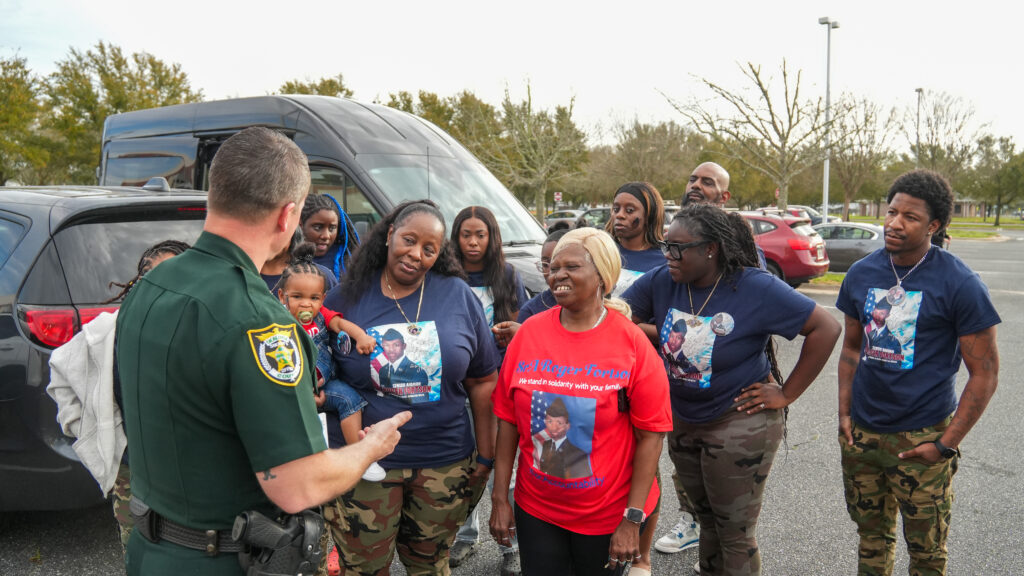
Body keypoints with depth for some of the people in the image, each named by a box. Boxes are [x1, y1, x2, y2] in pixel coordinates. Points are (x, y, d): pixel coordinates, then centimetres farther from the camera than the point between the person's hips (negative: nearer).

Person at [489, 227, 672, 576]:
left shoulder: (633, 344, -13)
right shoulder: (528, 333, -6)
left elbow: (650, 435, -10)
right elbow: (509, 420, -1)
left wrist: (633, 519, -11)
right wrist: (499, 498, -1)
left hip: (610, 517, -2)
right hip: (535, 511, 2)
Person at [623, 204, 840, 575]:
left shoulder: (757, 288, -18)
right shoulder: (661, 282, -8)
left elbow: (826, 329, -15)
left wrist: (786, 394, -14)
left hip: (740, 424, -4)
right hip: (682, 421, 5)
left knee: (735, 530, 7)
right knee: (706, 517, 22)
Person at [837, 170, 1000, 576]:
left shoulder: (959, 284, -11)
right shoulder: (861, 274, 2)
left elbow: (984, 373, -9)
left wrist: (946, 445, -13)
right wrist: (844, 413, 4)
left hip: (921, 438, -4)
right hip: (861, 432, 4)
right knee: (872, 535, 17)